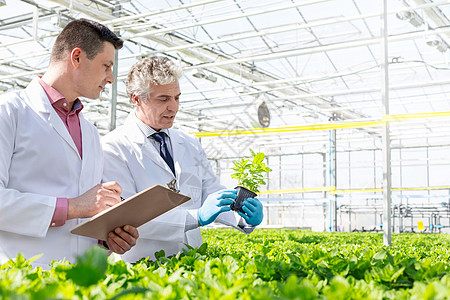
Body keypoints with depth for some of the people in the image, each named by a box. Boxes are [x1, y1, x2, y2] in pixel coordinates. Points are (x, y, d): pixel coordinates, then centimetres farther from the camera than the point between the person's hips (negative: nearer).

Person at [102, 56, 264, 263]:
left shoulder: (191, 146, 16)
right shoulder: (113, 148, -5)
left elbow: (213, 195, 16)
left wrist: (245, 218, -6)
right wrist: (197, 217, -23)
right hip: (141, 269, -5)